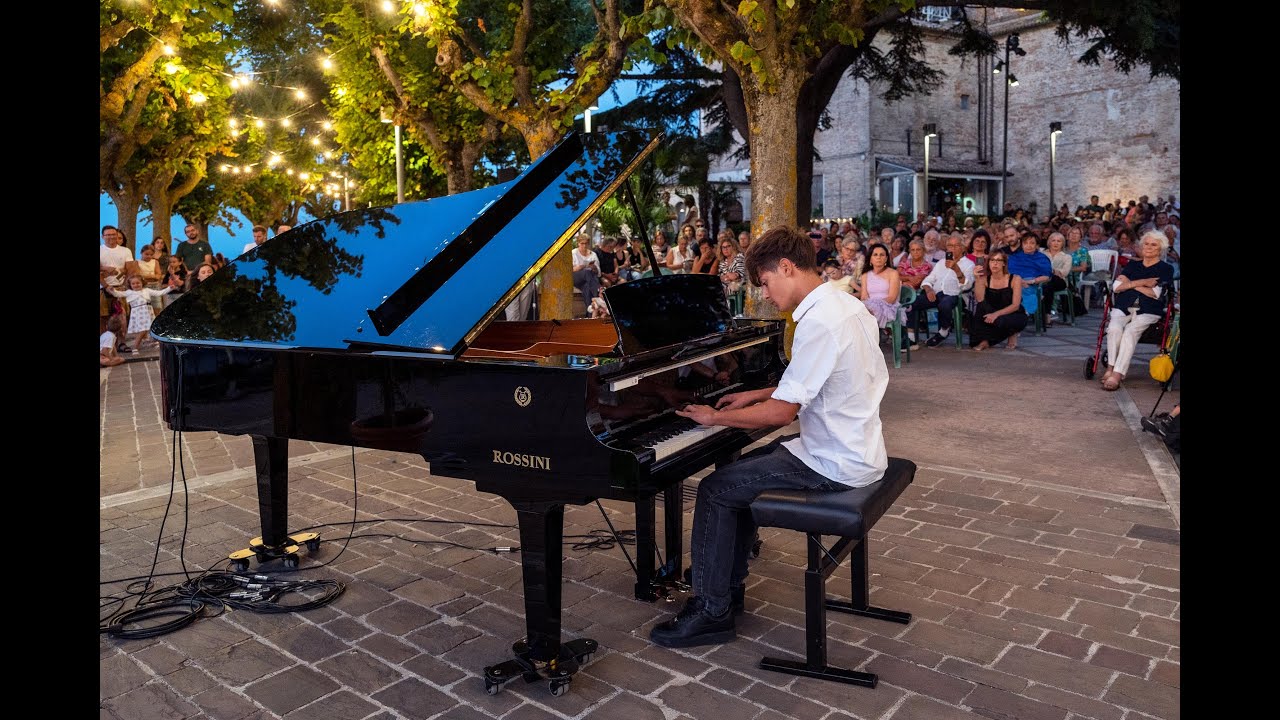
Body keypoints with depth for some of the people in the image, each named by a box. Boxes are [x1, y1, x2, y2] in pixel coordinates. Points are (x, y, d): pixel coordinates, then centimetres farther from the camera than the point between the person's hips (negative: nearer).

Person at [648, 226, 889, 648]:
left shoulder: (819, 322, -24)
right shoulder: (845, 304, 7)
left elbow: (781, 413, -23)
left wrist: (714, 417, -10)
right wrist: (757, 395, 14)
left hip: (834, 465, -10)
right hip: (856, 447, 10)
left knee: (715, 490, -5)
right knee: (740, 472, 20)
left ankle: (712, 611, 5)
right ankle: (728, 584, 28)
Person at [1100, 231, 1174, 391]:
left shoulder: (1166, 269, 12)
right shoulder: (1132, 265, 23)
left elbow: (1156, 293, -5)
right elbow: (1116, 287, 7)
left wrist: (1131, 284, 1)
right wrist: (1143, 282, -1)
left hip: (1148, 311, -3)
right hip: (1123, 307, 3)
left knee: (1130, 331, -32)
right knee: (1114, 328, -31)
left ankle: (1116, 375, -39)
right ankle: (1111, 367, -27)